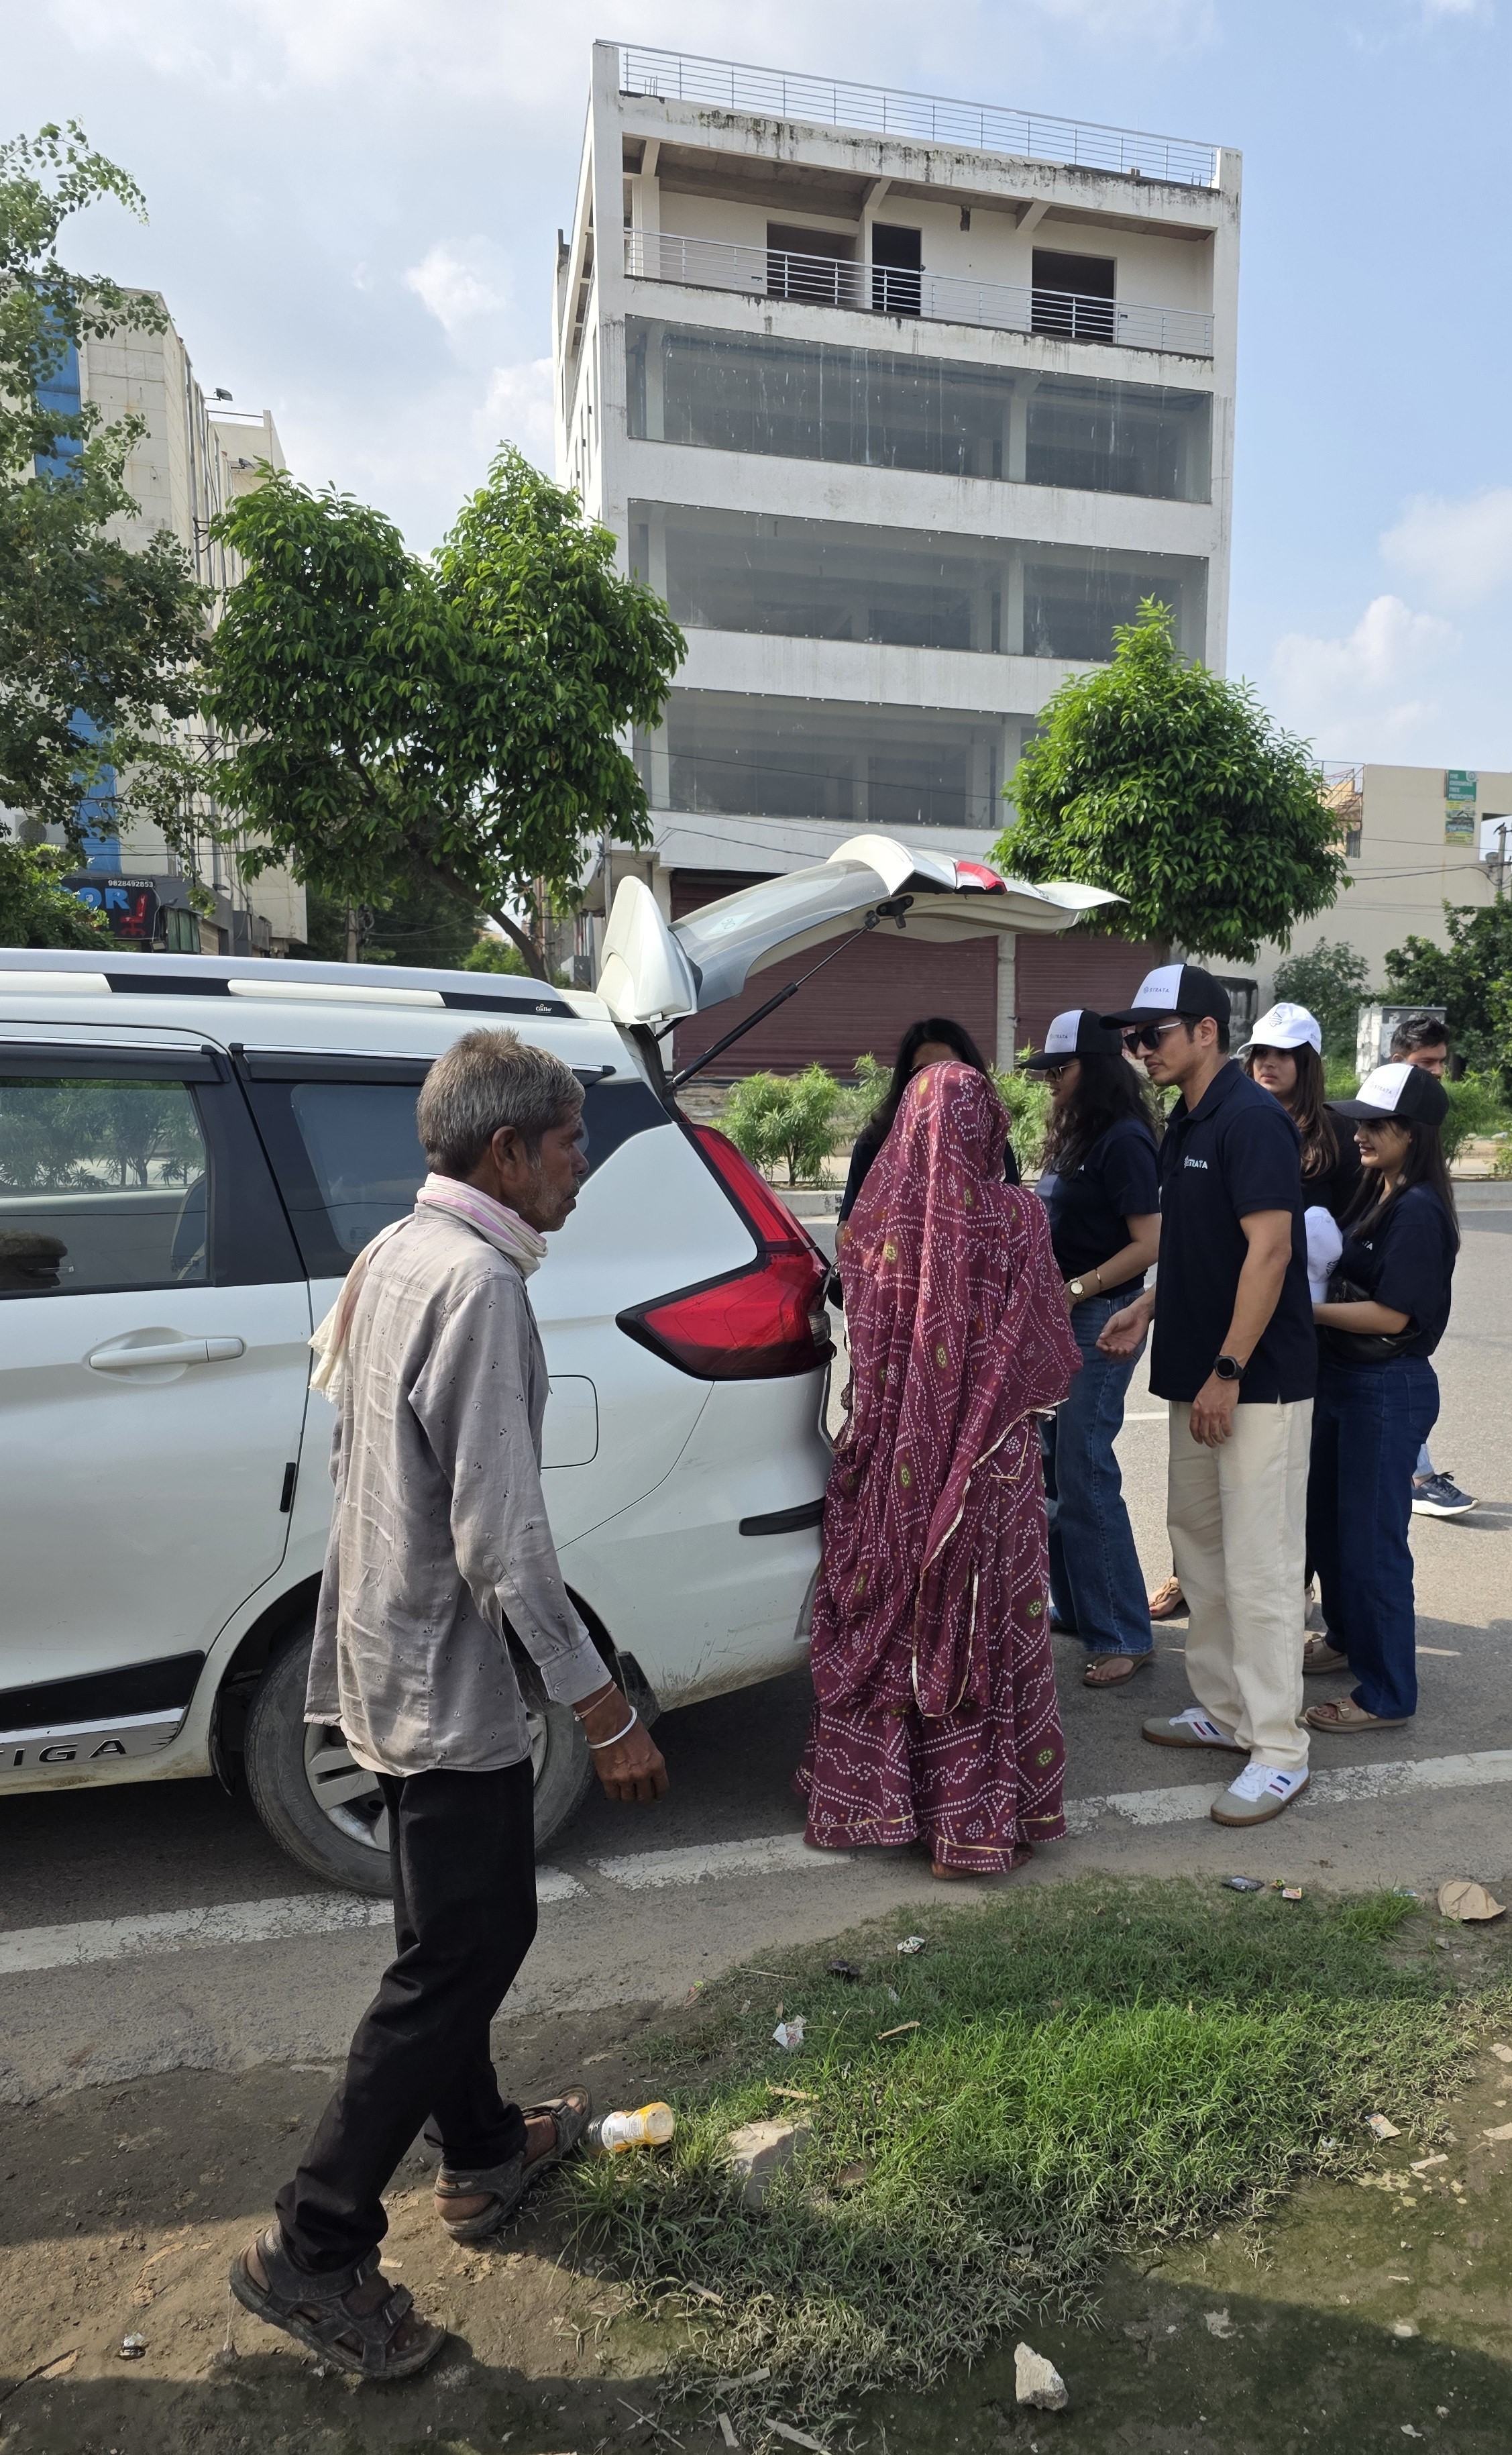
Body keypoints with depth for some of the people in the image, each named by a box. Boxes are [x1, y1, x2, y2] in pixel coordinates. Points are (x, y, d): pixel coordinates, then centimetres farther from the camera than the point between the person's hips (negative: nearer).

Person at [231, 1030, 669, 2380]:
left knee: (457, 1928, 23)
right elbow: (503, 1538, -27)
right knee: (458, 1958, 4)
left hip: (390, 1650, 10)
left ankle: (484, 2151, 41)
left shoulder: (393, 1255, 5)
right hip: (447, 1673, -10)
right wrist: (606, 1710, -19)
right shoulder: (477, 1284, -24)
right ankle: (315, 2250, 18)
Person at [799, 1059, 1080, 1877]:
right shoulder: (1013, 1218, -11)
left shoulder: (875, 1217, -6)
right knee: (977, 1629, 8)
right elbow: (1050, 1356, -4)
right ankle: (975, 1825, 19)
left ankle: (862, 1799, 27)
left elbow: (858, 1337, 3)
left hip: (889, 1458, 2)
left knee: (882, 1624, 14)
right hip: (987, 1464, -2)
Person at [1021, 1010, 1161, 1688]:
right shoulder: (1074, 1137, 14)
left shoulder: (1123, 1139, -12)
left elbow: (1149, 1243, -17)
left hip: (1101, 1320, -9)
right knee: (1055, 1469, 14)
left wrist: (1075, 1290, -17)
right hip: (1061, 1320, 9)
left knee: (1084, 1478, -8)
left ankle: (1123, 1637, 1)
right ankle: (1074, 1607, 27)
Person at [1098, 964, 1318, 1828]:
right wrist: (1147, 1308, 8)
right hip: (1198, 1376, 10)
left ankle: (1279, 1750, 7)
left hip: (1258, 1383, -10)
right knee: (1201, 1546, 16)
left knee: (1260, 1564, -4)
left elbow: (1270, 1249, -22)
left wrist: (1227, 1371, -23)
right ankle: (1226, 1709, 29)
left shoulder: (1252, 1118, -16)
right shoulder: (1187, 1122, 12)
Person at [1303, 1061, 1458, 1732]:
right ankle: (1347, 1636, 41)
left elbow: (1391, 1314, -22)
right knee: (1326, 1520, 21)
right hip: (1343, 1377, 9)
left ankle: (1387, 1695, 12)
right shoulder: (1375, 1194, 8)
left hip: (1389, 1388, -9)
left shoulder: (1420, 1211, -18)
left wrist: (1304, 1308, -18)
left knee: (1372, 1538, -1)